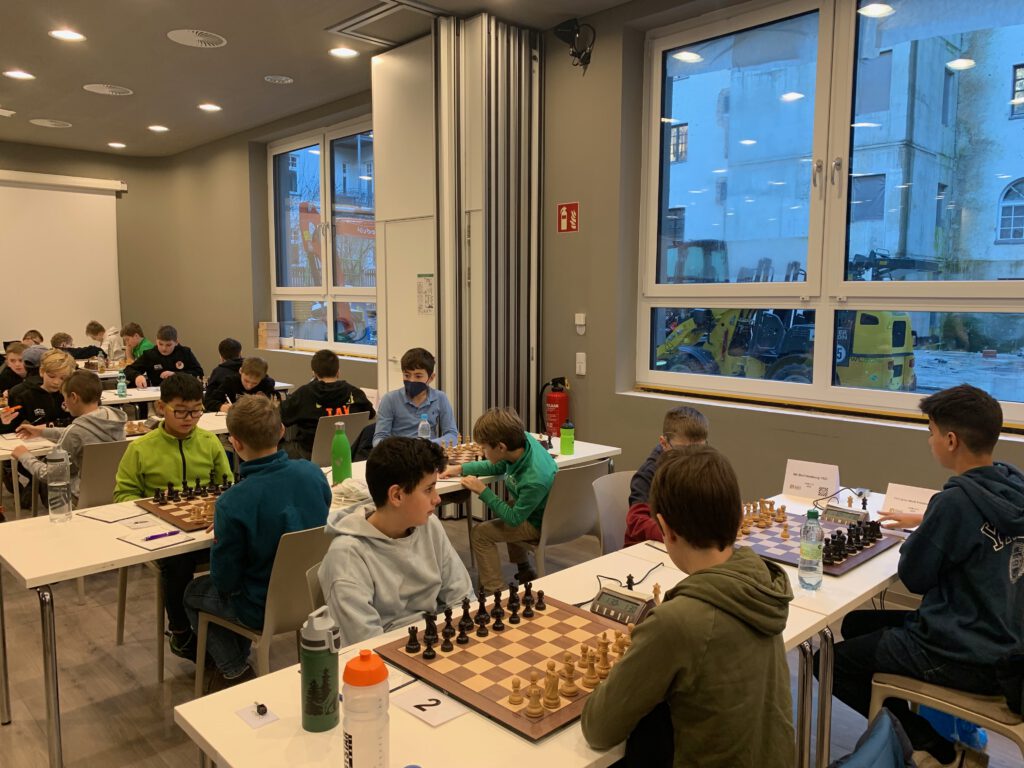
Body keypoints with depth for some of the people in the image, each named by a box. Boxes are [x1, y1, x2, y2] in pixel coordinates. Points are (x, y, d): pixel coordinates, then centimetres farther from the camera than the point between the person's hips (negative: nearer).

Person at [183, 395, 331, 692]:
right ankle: (238, 660, 48)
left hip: (266, 611, -5)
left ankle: (236, 673, 30)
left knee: (194, 593, 24)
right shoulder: (313, 473, -14)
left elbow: (225, 580, -18)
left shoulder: (232, 503, -28)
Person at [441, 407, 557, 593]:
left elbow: (514, 518, -24)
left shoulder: (534, 480, -40)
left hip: (540, 524, -9)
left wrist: (483, 491, -20)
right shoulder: (524, 438, -18)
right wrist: (460, 468, -2)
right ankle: (525, 572, 41)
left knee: (479, 533, -8)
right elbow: (498, 466, 3)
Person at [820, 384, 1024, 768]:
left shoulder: (958, 499, -27)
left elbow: (913, 577, -16)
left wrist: (915, 540, 1)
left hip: (963, 658, -9)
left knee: (829, 663, 4)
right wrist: (927, 526, 12)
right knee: (855, 624, 21)